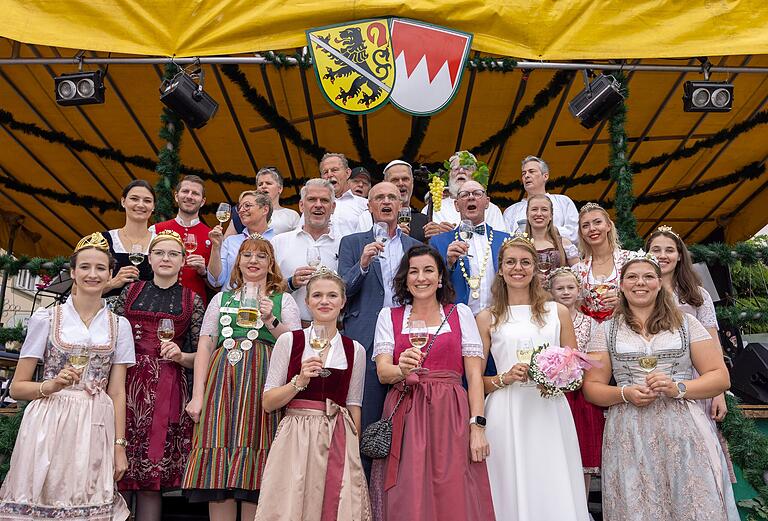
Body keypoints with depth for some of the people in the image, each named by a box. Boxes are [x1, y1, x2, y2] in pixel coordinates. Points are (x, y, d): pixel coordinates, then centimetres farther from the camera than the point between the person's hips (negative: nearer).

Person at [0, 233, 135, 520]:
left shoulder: (119, 325, 7)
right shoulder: (46, 318, 1)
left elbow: (117, 392, 7)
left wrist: (120, 445, 1)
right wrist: (52, 385, -16)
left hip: (95, 430, 1)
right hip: (49, 427, -1)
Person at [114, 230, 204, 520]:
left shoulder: (193, 301, 8)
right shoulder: (130, 292, 12)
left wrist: (180, 356, -10)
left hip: (167, 393, -1)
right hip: (127, 387, 1)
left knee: (152, 479, 1)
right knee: (118, 475, 0)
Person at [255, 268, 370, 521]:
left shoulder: (355, 350, 6)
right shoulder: (288, 341, 1)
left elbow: (353, 406, 11)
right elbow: (268, 403, 0)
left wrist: (353, 451, 7)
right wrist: (300, 381, -14)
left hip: (338, 441, 2)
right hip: (295, 439, -1)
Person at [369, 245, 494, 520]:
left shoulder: (461, 313, 8)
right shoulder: (389, 316, 9)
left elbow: (474, 374, 2)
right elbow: (382, 372, -1)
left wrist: (478, 427, -7)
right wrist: (402, 370, -23)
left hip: (451, 415, 0)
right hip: (404, 417, 0)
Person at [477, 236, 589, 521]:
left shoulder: (558, 312, 10)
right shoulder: (487, 318, 6)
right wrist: (505, 378, -12)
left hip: (550, 414, 1)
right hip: (506, 416, -1)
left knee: (555, 495, 2)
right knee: (512, 493, 2)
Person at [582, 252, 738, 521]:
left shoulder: (686, 323, 9)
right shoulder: (606, 330, 9)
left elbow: (720, 377, 5)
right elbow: (591, 387, 8)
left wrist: (678, 388, -11)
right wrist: (625, 394, -12)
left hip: (684, 429, 0)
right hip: (629, 435, 0)